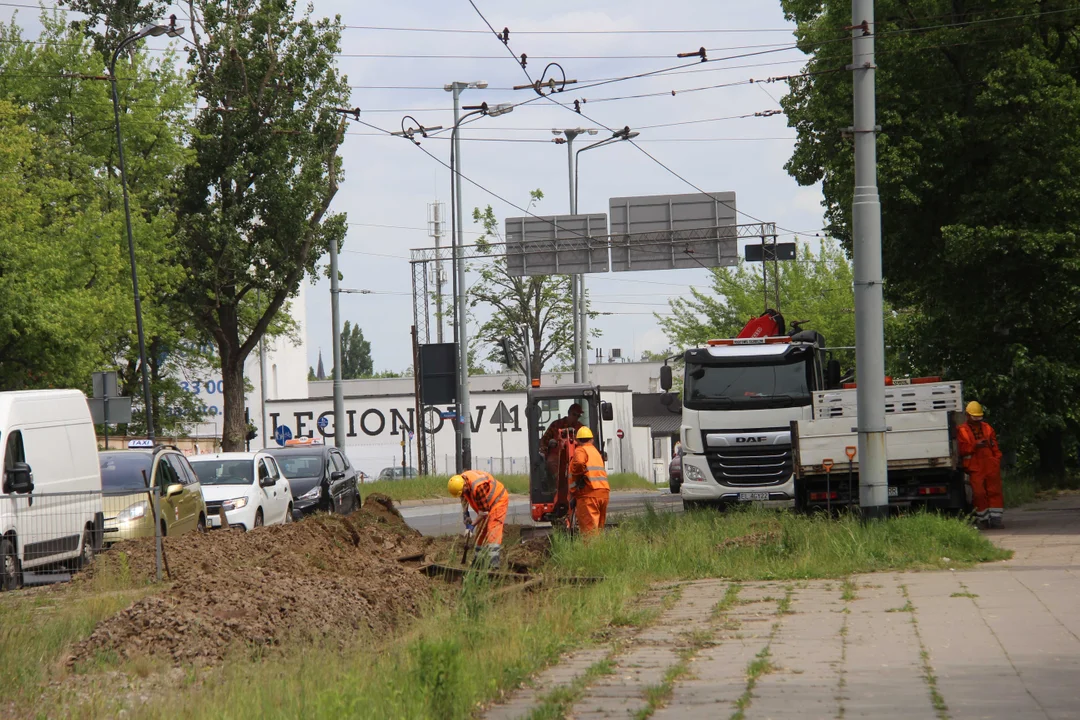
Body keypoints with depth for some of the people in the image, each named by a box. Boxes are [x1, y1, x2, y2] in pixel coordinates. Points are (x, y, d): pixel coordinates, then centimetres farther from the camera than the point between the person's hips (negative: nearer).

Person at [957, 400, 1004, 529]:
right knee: (979, 493, -7)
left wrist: (997, 460, 5)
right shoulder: (961, 431, 7)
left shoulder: (987, 428, 18)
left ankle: (996, 518, -2)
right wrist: (975, 445, -16)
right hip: (975, 468, -3)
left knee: (994, 492, -2)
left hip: (991, 466, 3)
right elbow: (961, 449, -4)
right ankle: (983, 520, 1)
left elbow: (995, 447, 17)